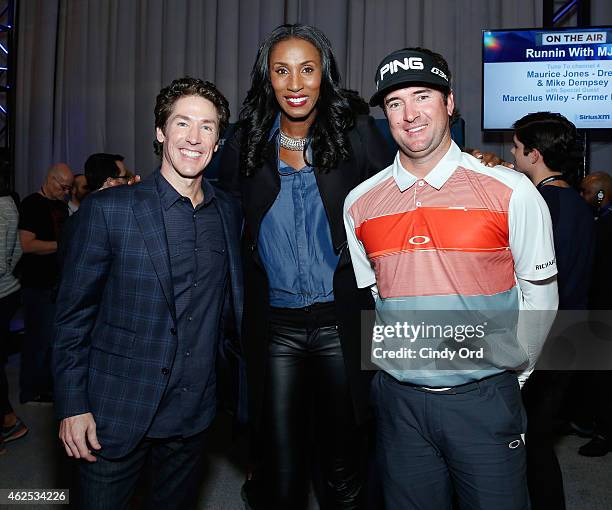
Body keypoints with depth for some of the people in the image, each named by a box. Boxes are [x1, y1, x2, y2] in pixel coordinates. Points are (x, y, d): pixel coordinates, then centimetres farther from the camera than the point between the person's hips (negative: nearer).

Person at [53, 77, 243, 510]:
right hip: (115, 413, -3)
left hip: (193, 413, 4)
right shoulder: (107, 209, -10)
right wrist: (72, 405, -7)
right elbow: (73, 313, -5)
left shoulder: (230, 211, 2)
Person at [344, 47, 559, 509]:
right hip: (398, 399, 3)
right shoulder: (359, 203, 1)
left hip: (484, 400, -2)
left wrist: (510, 372, 2)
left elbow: (540, 295, 2)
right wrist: (386, 364, 10)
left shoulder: (511, 192, -6)